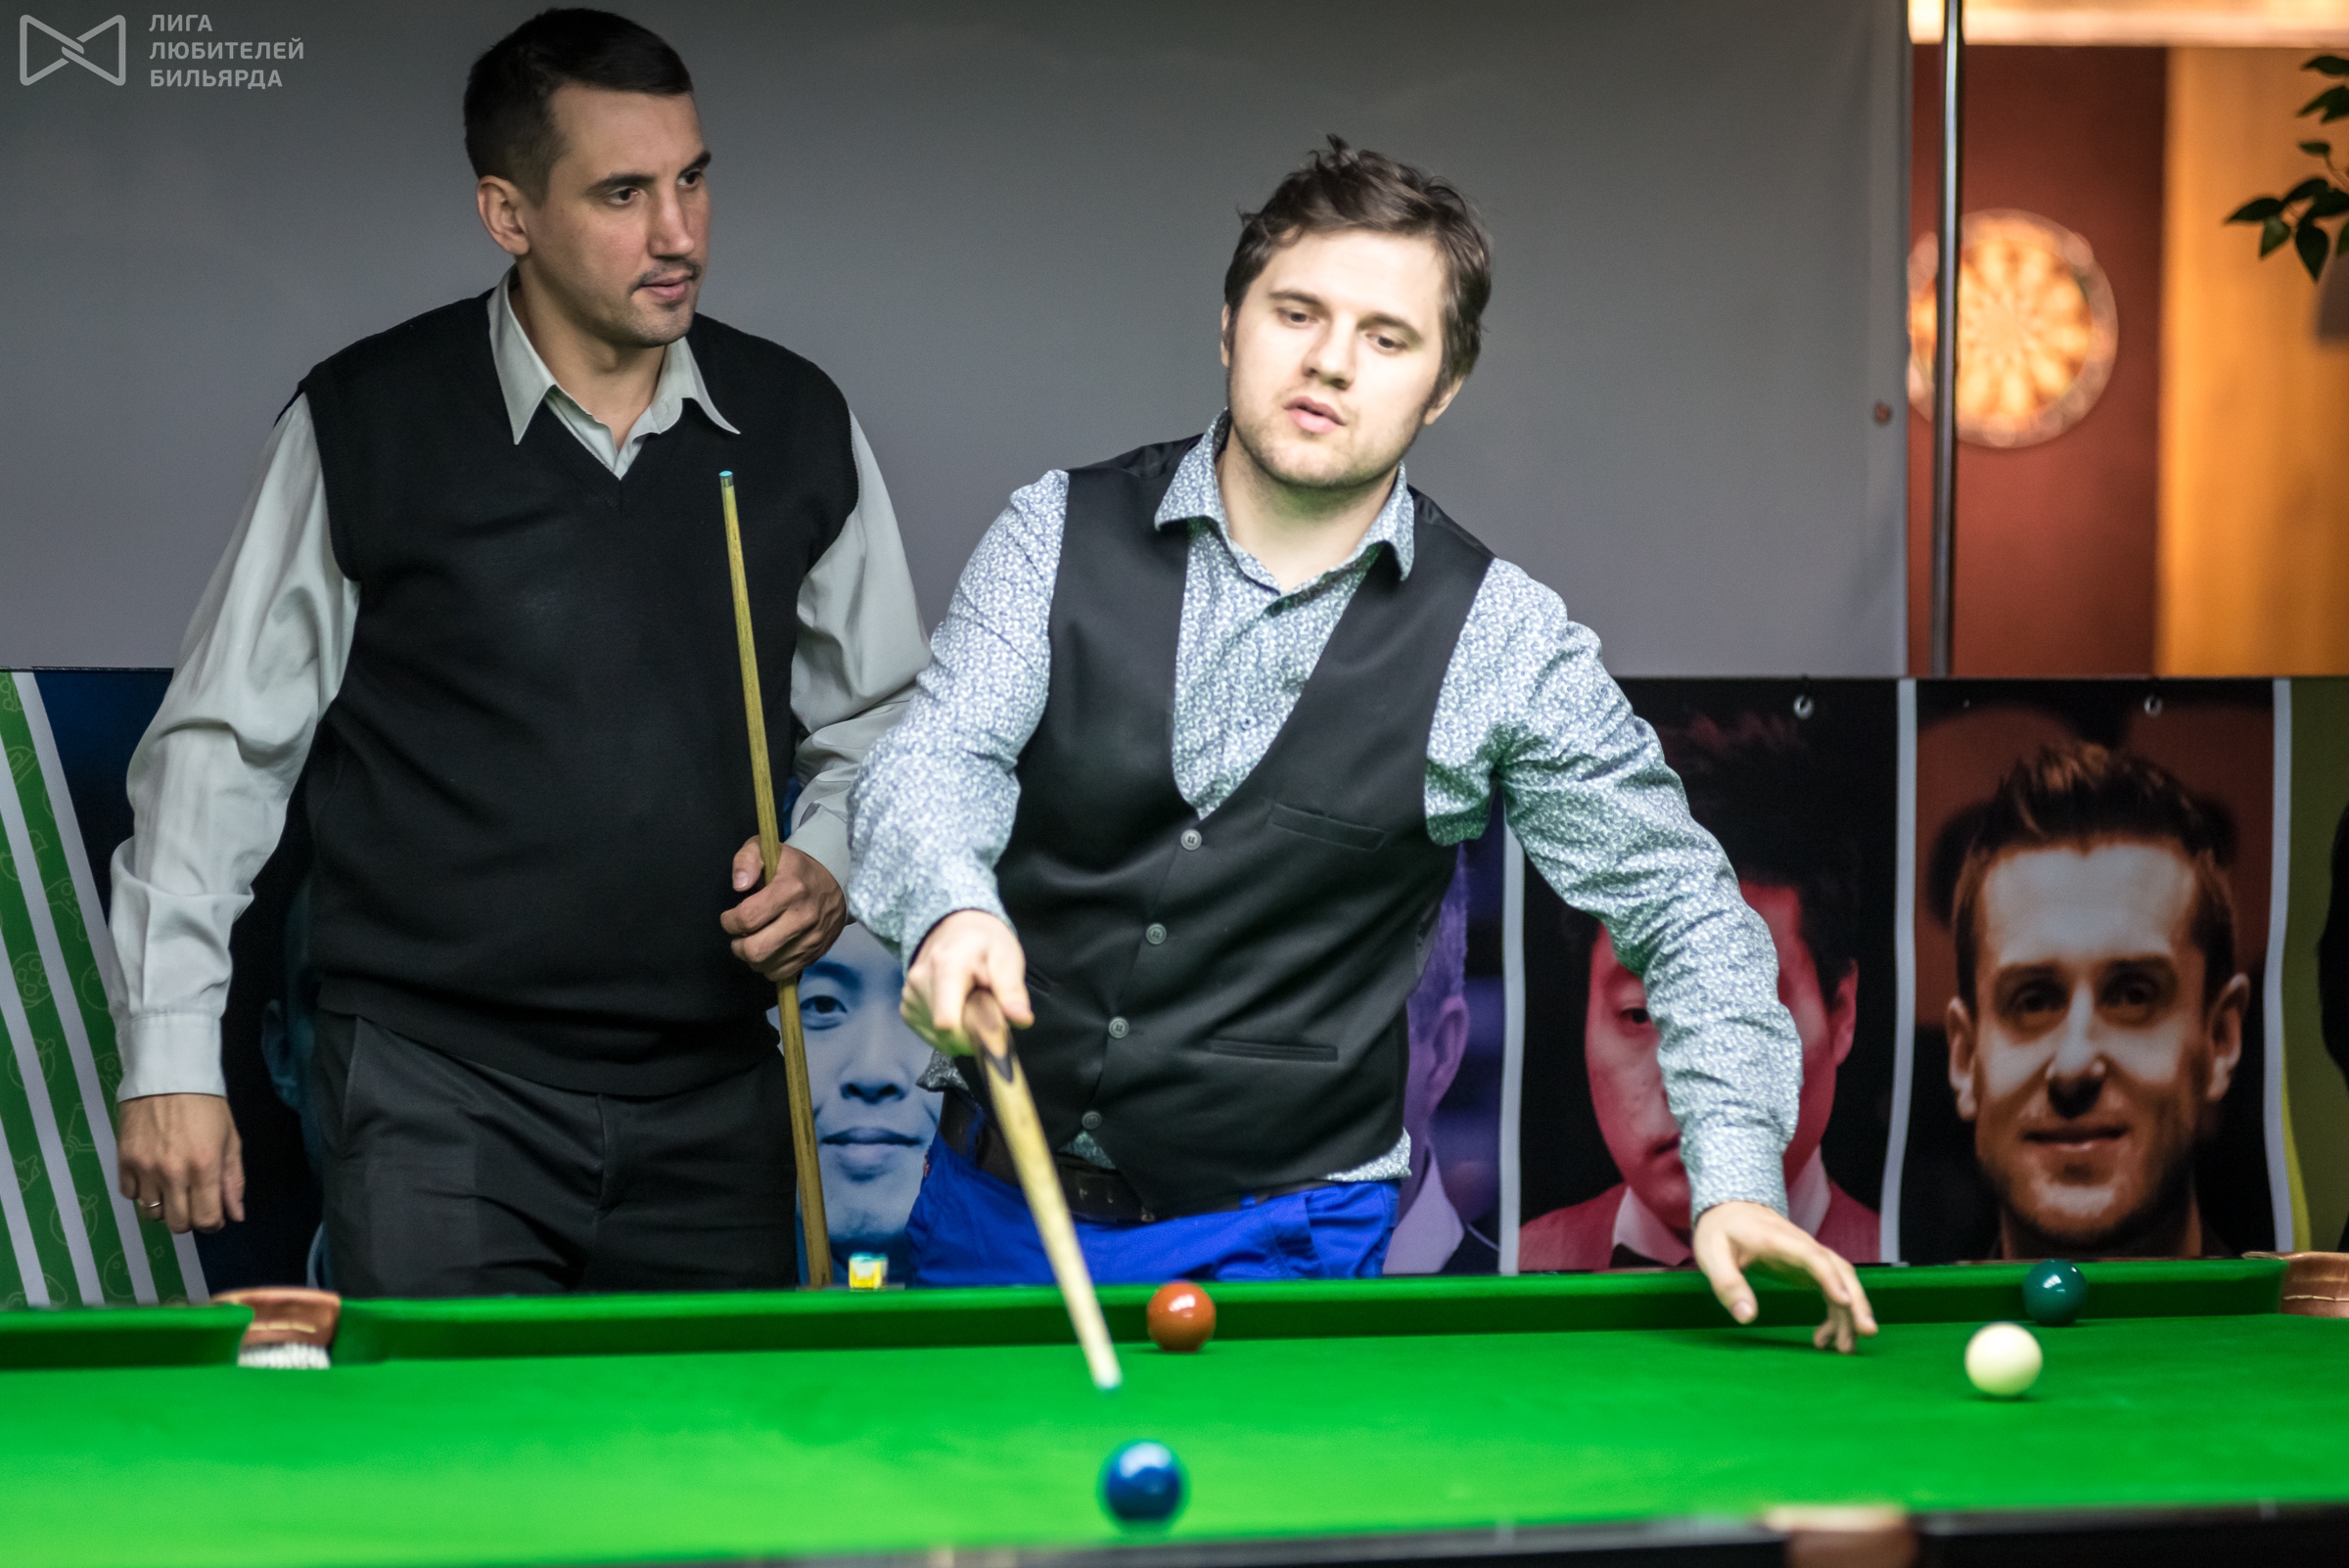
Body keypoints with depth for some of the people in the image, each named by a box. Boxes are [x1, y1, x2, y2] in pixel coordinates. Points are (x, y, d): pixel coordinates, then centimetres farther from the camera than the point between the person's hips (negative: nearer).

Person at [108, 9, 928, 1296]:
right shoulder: (365, 427, -3)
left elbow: (879, 722, 18)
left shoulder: (797, 428, 5)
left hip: (711, 1100, 3)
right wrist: (169, 1050, -2)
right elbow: (222, 744, 2)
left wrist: (830, 867, -3)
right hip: (436, 1093, -3)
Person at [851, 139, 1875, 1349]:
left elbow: (1685, 910, 0)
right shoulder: (1061, 534, -2)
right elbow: (935, 761, -14)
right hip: (993, 1208, 2)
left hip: (1274, 1250, -2)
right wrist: (952, 909, -38)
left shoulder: (1502, 643, -5)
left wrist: (1737, 1183, -13)